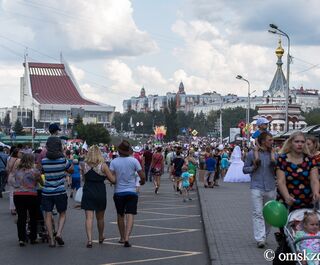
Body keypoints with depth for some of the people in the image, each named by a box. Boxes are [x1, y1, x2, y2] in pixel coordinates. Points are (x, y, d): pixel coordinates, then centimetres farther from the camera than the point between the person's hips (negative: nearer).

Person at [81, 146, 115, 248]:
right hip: (100, 193, 0)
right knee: (100, 217, 17)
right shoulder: (103, 165, -10)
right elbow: (113, 180, -7)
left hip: (88, 193, 0)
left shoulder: (84, 165, -3)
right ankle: (101, 238, 35)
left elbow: (84, 179, 8)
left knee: (89, 217, -1)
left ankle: (89, 239, -16)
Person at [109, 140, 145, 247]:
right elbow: (143, 176, -6)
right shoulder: (134, 161, -6)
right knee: (130, 215, -5)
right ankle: (126, 238, -20)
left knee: (120, 215, 17)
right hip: (131, 192, -1)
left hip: (118, 192, 1)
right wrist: (142, 181, 17)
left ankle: (122, 237, 28)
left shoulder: (114, 162, -6)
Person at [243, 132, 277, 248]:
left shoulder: (273, 154, 7)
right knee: (258, 213, -10)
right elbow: (245, 169, 6)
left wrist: (274, 162, -10)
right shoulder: (252, 153, -1)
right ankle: (260, 239, -15)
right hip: (257, 187, -3)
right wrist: (253, 167, -12)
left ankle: (265, 236, 24)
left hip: (270, 188, 4)